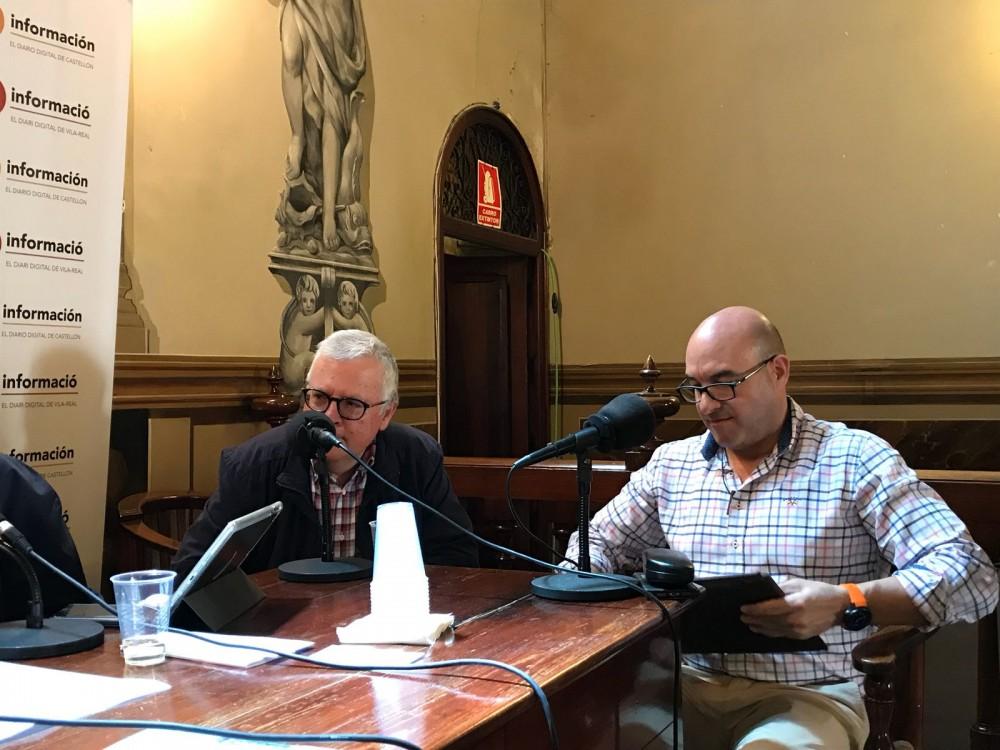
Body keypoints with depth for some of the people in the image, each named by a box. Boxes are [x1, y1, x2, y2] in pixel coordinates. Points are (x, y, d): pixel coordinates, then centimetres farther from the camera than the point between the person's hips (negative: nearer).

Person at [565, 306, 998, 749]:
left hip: (807, 694, -4)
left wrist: (845, 603, -28)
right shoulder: (670, 464, 11)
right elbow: (597, 545, 23)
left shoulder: (855, 460, -4)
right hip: (689, 683, 5)